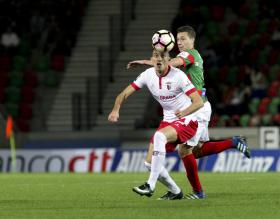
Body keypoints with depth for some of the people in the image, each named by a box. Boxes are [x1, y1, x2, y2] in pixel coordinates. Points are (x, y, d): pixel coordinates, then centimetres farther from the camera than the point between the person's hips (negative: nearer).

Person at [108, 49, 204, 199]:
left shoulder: (178, 76, -20)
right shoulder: (148, 75, -4)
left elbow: (199, 102, -23)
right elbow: (125, 94, -2)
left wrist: (184, 112, -42)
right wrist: (116, 109, -22)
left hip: (187, 121, -7)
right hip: (168, 121, 7)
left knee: (159, 136, -36)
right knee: (151, 162, -1)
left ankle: (150, 185, -33)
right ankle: (175, 192, 23)